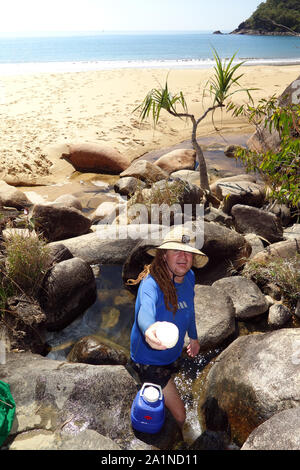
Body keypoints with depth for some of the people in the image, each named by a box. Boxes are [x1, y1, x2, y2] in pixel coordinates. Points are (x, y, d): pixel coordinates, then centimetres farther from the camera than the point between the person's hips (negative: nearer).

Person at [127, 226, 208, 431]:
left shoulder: (189, 277, -10)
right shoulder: (151, 283, -33)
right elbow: (146, 309, -55)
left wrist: (194, 337, 18)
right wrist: (149, 328, -76)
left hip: (173, 355, 7)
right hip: (149, 361, -7)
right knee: (179, 415, 2)